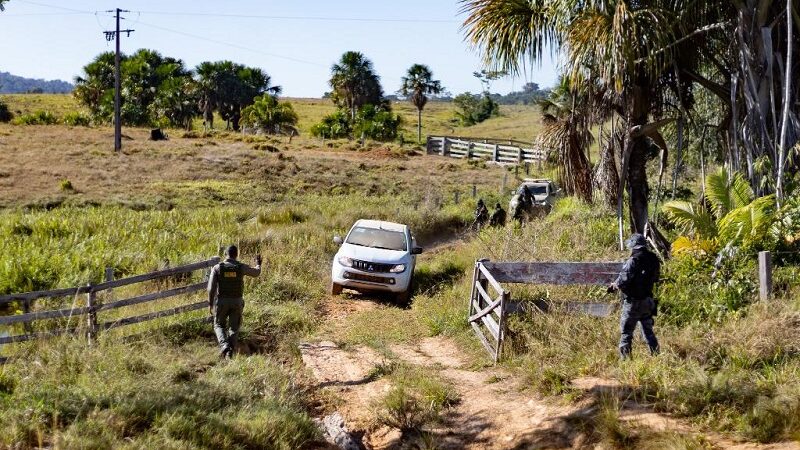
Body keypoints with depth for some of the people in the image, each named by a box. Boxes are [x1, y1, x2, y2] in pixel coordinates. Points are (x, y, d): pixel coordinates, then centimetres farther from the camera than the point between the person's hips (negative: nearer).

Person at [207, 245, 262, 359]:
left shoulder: (217, 268, -9)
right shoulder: (241, 267, -7)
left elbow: (211, 287, -12)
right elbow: (256, 272, 12)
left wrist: (210, 304, -2)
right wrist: (258, 264, 33)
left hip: (221, 301, -1)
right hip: (237, 302, 1)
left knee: (219, 326, 17)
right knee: (234, 328, 15)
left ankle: (224, 345, -8)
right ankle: (229, 353, 4)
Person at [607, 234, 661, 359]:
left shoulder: (633, 261, -19)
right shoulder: (654, 260, 2)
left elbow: (623, 281, -21)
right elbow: (655, 278, 12)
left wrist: (615, 285, 0)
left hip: (633, 302, -7)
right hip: (648, 301, 7)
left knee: (626, 332, 3)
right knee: (648, 330, 19)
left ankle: (625, 357, 2)